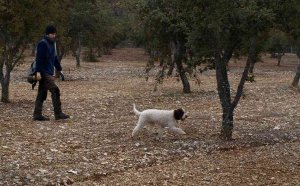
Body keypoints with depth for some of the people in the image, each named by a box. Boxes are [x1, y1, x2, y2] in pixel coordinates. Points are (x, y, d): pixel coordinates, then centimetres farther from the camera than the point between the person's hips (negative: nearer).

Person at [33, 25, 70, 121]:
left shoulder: (52, 43, 18)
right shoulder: (43, 43, -11)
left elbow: (54, 58, 26)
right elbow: (39, 58, -18)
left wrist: (59, 69, 25)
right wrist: (38, 71, -24)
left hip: (49, 73, 9)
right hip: (44, 72, -9)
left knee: (42, 94, 9)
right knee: (55, 91, -12)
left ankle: (37, 115, 12)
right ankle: (58, 114, -9)